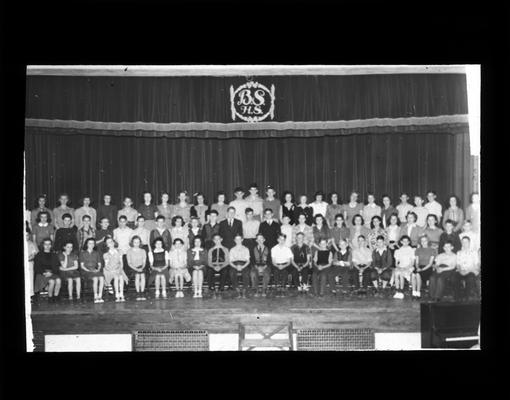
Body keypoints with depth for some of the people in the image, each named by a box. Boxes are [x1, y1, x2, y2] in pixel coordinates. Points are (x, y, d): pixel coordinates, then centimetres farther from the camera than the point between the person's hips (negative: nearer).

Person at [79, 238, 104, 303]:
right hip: (86, 271, -3)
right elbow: (82, 265, 4)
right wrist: (88, 270, -12)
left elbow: (99, 264, 17)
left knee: (102, 278, -33)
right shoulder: (82, 253, 10)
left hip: (95, 270, 3)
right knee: (95, 278, -36)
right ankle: (95, 297, -30)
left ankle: (100, 296, -33)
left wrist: (98, 269, -5)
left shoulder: (96, 253, 20)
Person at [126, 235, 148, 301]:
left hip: (141, 267, 2)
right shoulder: (129, 252, 2)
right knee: (137, 275, -34)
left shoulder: (143, 251, 9)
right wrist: (136, 269, -18)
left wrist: (142, 268, -16)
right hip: (133, 268, -2)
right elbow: (129, 263, -3)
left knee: (142, 275, -32)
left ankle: (142, 294, -27)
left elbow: (144, 262, 5)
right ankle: (138, 294, -28)